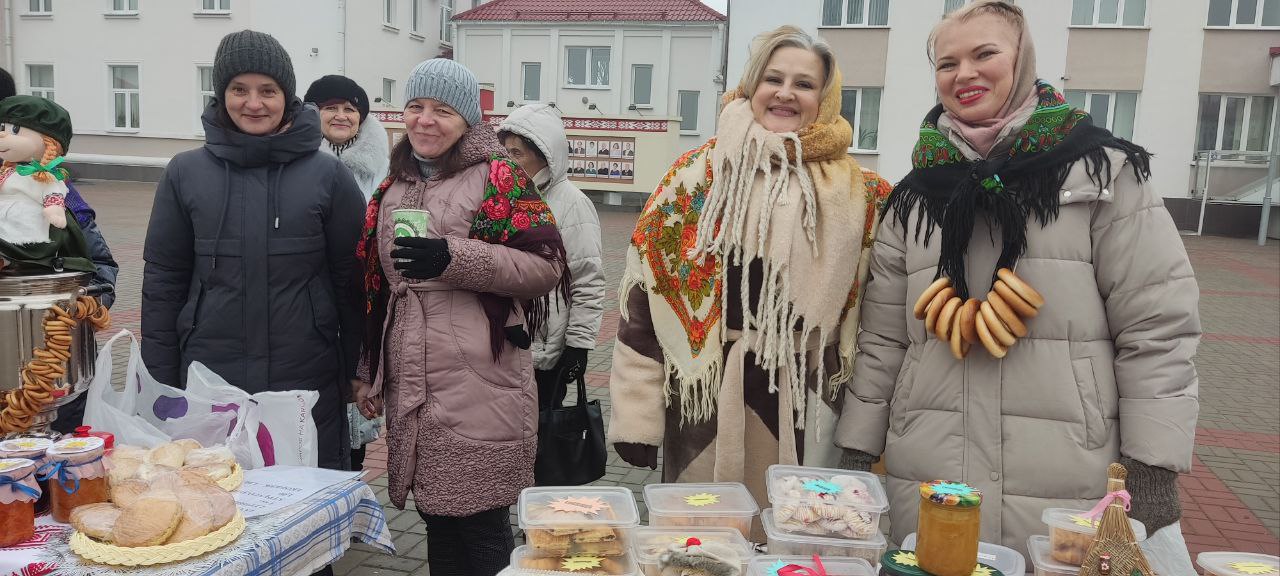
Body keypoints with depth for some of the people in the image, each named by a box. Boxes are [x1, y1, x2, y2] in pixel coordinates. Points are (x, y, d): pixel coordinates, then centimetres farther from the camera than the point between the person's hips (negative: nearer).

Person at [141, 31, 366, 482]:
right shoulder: (185, 173, 3)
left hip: (307, 382, -1)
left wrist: (356, 373, 0)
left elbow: (351, 279, 1)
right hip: (207, 381, 1)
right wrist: (160, 382, 3)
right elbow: (163, 281, 6)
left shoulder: (328, 175, -1)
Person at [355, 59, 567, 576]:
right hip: (411, 389, 6)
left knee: (480, 528, 1)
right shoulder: (393, 188, 16)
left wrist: (455, 258, -19)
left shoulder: (499, 179, -3)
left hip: (479, 391, -6)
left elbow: (547, 266, -10)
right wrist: (368, 374, 20)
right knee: (438, 518, 15)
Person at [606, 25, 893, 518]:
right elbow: (647, 293, -3)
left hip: (807, 406, 1)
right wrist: (636, 414, -6)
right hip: (703, 396, -1)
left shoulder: (858, 194, 4)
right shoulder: (697, 175, -1)